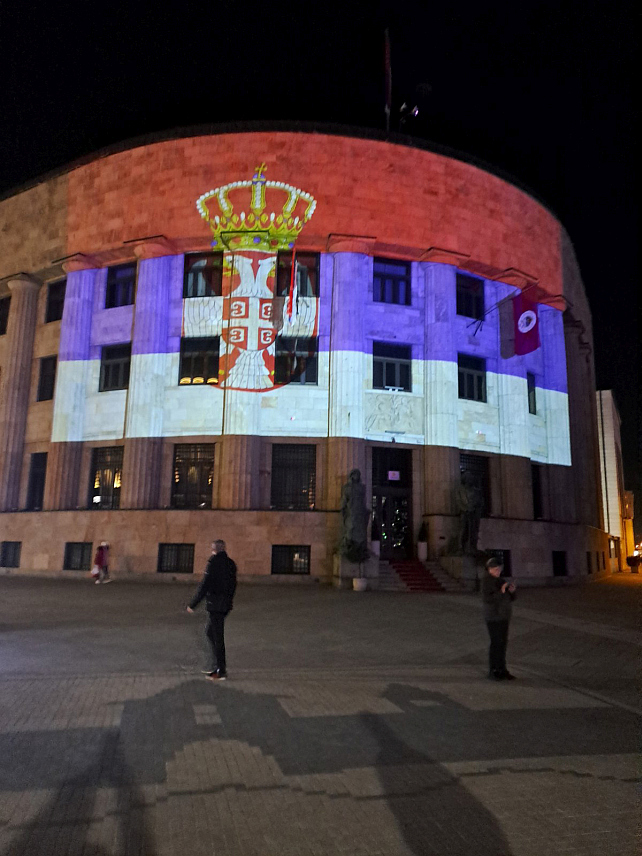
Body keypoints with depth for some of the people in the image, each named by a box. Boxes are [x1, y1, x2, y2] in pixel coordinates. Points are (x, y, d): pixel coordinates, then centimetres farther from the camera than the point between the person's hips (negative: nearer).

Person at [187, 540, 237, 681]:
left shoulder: (214, 563, -14)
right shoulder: (230, 563, 9)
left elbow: (205, 586, -16)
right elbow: (233, 585, 14)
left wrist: (193, 604, -9)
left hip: (215, 605, -8)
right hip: (225, 605, 8)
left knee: (217, 637, -1)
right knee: (210, 632, 20)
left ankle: (221, 671, 6)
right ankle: (215, 666, 24)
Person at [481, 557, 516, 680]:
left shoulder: (500, 580, 9)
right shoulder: (486, 581, -13)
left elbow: (511, 598, 11)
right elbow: (487, 599, -23)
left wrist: (511, 591, -10)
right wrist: (501, 592, -28)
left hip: (503, 616, 8)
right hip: (493, 616, -8)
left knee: (503, 643, 10)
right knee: (496, 643, -5)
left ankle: (501, 670, 19)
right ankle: (493, 672, 5)